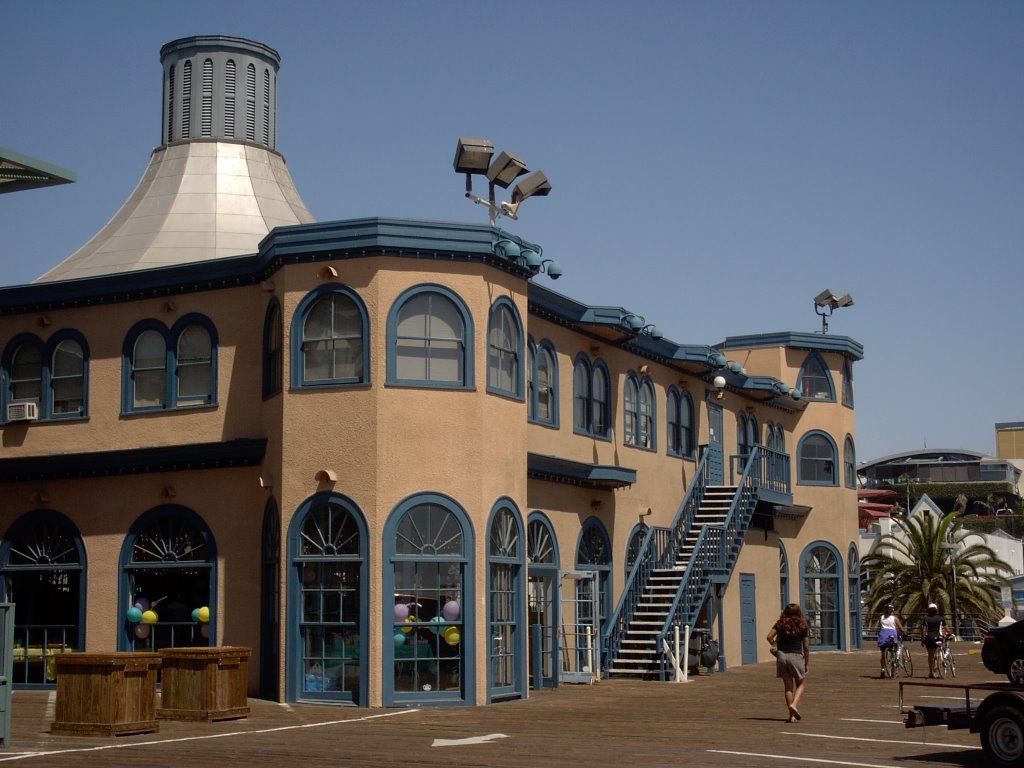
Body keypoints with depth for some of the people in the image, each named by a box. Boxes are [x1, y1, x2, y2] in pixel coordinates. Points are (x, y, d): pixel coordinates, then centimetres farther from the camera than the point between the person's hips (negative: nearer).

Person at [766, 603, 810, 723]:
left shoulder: (780, 624, 4)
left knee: (788, 686, 10)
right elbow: (806, 647, 1)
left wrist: (775, 645, 13)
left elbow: (769, 637, -7)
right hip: (796, 656, -2)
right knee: (800, 684, 12)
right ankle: (794, 704, -13)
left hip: (782, 655, 2)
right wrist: (806, 663, 8)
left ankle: (792, 715, 10)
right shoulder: (802, 626, 1)